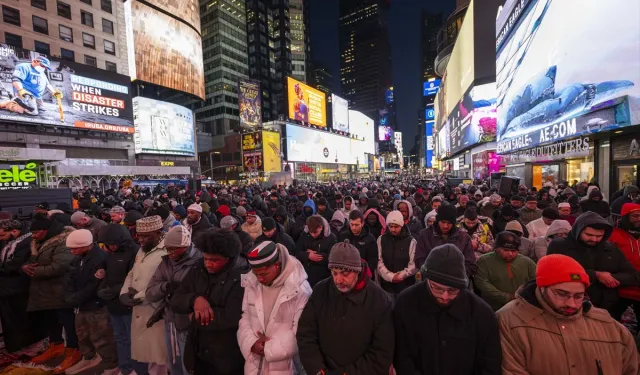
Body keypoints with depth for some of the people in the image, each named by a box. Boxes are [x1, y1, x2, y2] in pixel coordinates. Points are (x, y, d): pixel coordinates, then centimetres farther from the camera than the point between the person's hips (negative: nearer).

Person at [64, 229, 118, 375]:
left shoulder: (99, 258, -26)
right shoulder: (80, 257, 5)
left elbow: (93, 286, -24)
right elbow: (73, 278, 11)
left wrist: (75, 299, -13)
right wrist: (70, 296, -4)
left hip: (96, 306, -9)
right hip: (82, 305, 10)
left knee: (101, 338, 3)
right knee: (83, 335, 28)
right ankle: (88, 358, 51)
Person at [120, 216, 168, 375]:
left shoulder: (167, 253, -20)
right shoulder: (142, 251, 12)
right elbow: (132, 274, 18)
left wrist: (139, 296, -16)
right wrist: (125, 293, 1)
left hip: (155, 312, -8)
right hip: (139, 311, 8)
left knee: (157, 356, 6)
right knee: (143, 351, 21)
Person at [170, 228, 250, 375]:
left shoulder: (241, 277, -23)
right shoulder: (199, 269, -2)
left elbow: (232, 318, -29)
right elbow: (175, 301, -1)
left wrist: (197, 315, -15)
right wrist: (194, 299, -22)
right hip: (198, 354, 6)